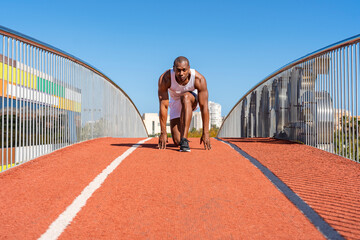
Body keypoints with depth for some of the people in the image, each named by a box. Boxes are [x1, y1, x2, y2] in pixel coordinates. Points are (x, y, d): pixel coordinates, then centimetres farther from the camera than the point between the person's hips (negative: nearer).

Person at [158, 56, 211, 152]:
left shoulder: (199, 79, -32)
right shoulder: (165, 79, -32)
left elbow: (204, 106, -31)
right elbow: (163, 106, -30)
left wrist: (205, 133, -33)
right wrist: (163, 132, -30)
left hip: (192, 100, -1)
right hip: (175, 103, 1)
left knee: (185, 97, -40)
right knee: (177, 141, -11)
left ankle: (184, 139, -40)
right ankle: (181, 141, 29)